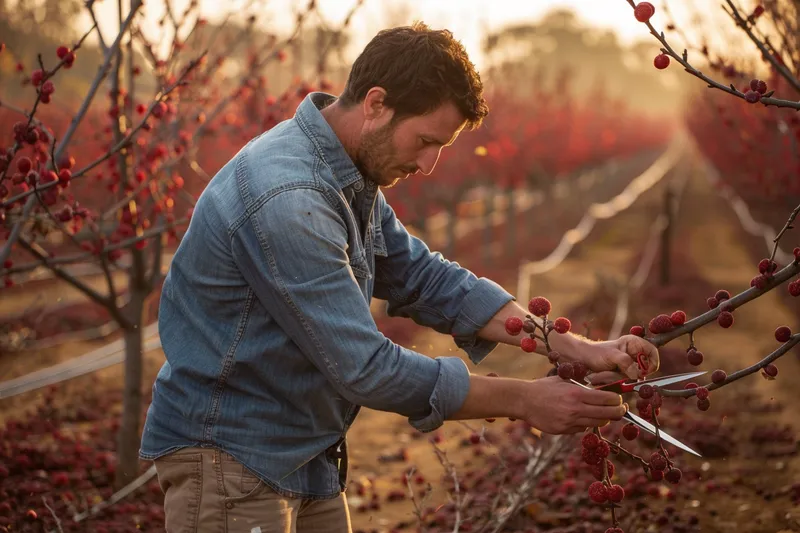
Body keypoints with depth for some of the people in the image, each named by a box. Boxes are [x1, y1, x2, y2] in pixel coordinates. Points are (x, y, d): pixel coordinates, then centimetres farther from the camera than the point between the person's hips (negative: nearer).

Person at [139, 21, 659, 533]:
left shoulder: (351, 176, 4)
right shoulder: (286, 199, -27)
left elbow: (424, 279, 7)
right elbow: (365, 368, -26)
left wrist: (578, 349, -2)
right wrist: (524, 401, -18)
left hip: (307, 460, 9)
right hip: (228, 457, -9)